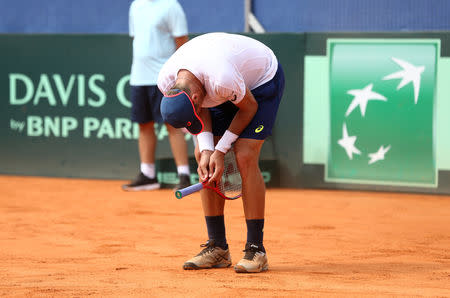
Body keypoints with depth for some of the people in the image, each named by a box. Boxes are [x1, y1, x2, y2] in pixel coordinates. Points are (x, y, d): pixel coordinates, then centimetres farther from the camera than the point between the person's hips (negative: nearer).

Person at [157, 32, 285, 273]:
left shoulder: (222, 79, -42)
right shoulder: (166, 82, -23)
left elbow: (249, 107, -22)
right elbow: (201, 109, -5)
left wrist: (221, 150, -19)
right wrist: (207, 149, -20)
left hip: (263, 80, -7)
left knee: (245, 158, -20)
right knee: (202, 155, -4)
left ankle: (256, 250, -16)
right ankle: (217, 248, 2)